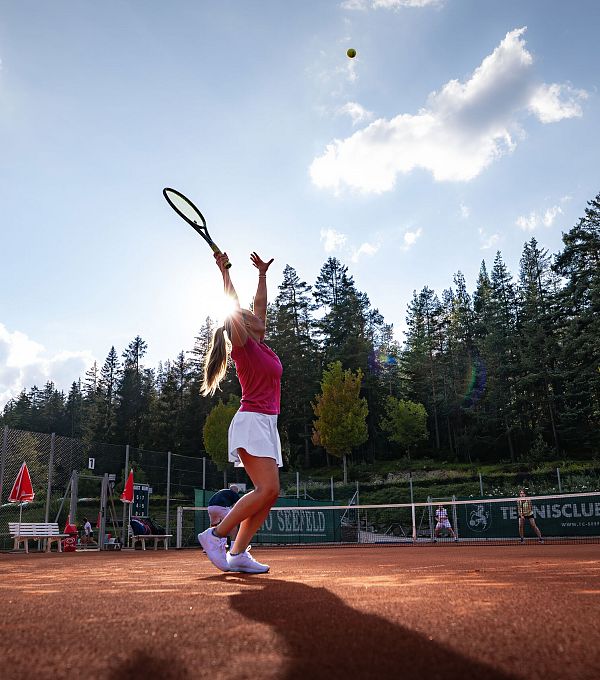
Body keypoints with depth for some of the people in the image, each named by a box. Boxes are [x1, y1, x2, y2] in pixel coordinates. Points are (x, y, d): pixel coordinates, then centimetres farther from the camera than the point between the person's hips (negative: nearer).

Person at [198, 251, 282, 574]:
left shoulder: (261, 346, 17)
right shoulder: (244, 346, -4)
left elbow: (259, 304, 25)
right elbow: (234, 309, -12)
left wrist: (262, 273, 31)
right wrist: (224, 271, -6)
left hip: (267, 423, 8)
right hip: (252, 421, -8)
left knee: (269, 493, 1)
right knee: (266, 489, -17)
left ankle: (238, 553, 3)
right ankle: (215, 535, -7)